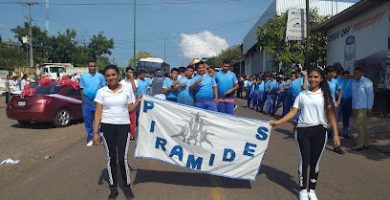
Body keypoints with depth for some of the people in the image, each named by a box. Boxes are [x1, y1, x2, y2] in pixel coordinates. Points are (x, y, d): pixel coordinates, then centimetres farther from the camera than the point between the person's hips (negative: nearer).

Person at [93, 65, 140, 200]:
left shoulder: (127, 90, 3)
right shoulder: (101, 92, 1)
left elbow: (130, 109, 6)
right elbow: (98, 113, 0)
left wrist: (138, 101, -10)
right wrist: (95, 132, -5)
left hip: (124, 126, 0)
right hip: (107, 127, 1)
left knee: (122, 158, -2)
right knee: (111, 158, 9)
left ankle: (127, 186, 18)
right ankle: (113, 187, 23)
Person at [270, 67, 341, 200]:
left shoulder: (325, 95, 4)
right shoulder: (302, 95, 7)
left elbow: (330, 115, 2)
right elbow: (293, 112, 4)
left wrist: (336, 134, -3)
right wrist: (278, 122, -6)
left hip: (319, 131, 0)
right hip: (303, 130, 1)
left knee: (315, 161, 7)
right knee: (304, 160, 4)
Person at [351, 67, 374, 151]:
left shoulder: (367, 82, -8)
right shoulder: (354, 82, 13)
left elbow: (370, 95, -10)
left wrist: (369, 107, -13)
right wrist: (353, 106, 14)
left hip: (363, 107, -7)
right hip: (356, 107, 7)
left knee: (361, 125, -8)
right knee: (363, 125, 12)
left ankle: (360, 145, -4)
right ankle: (366, 143, 19)